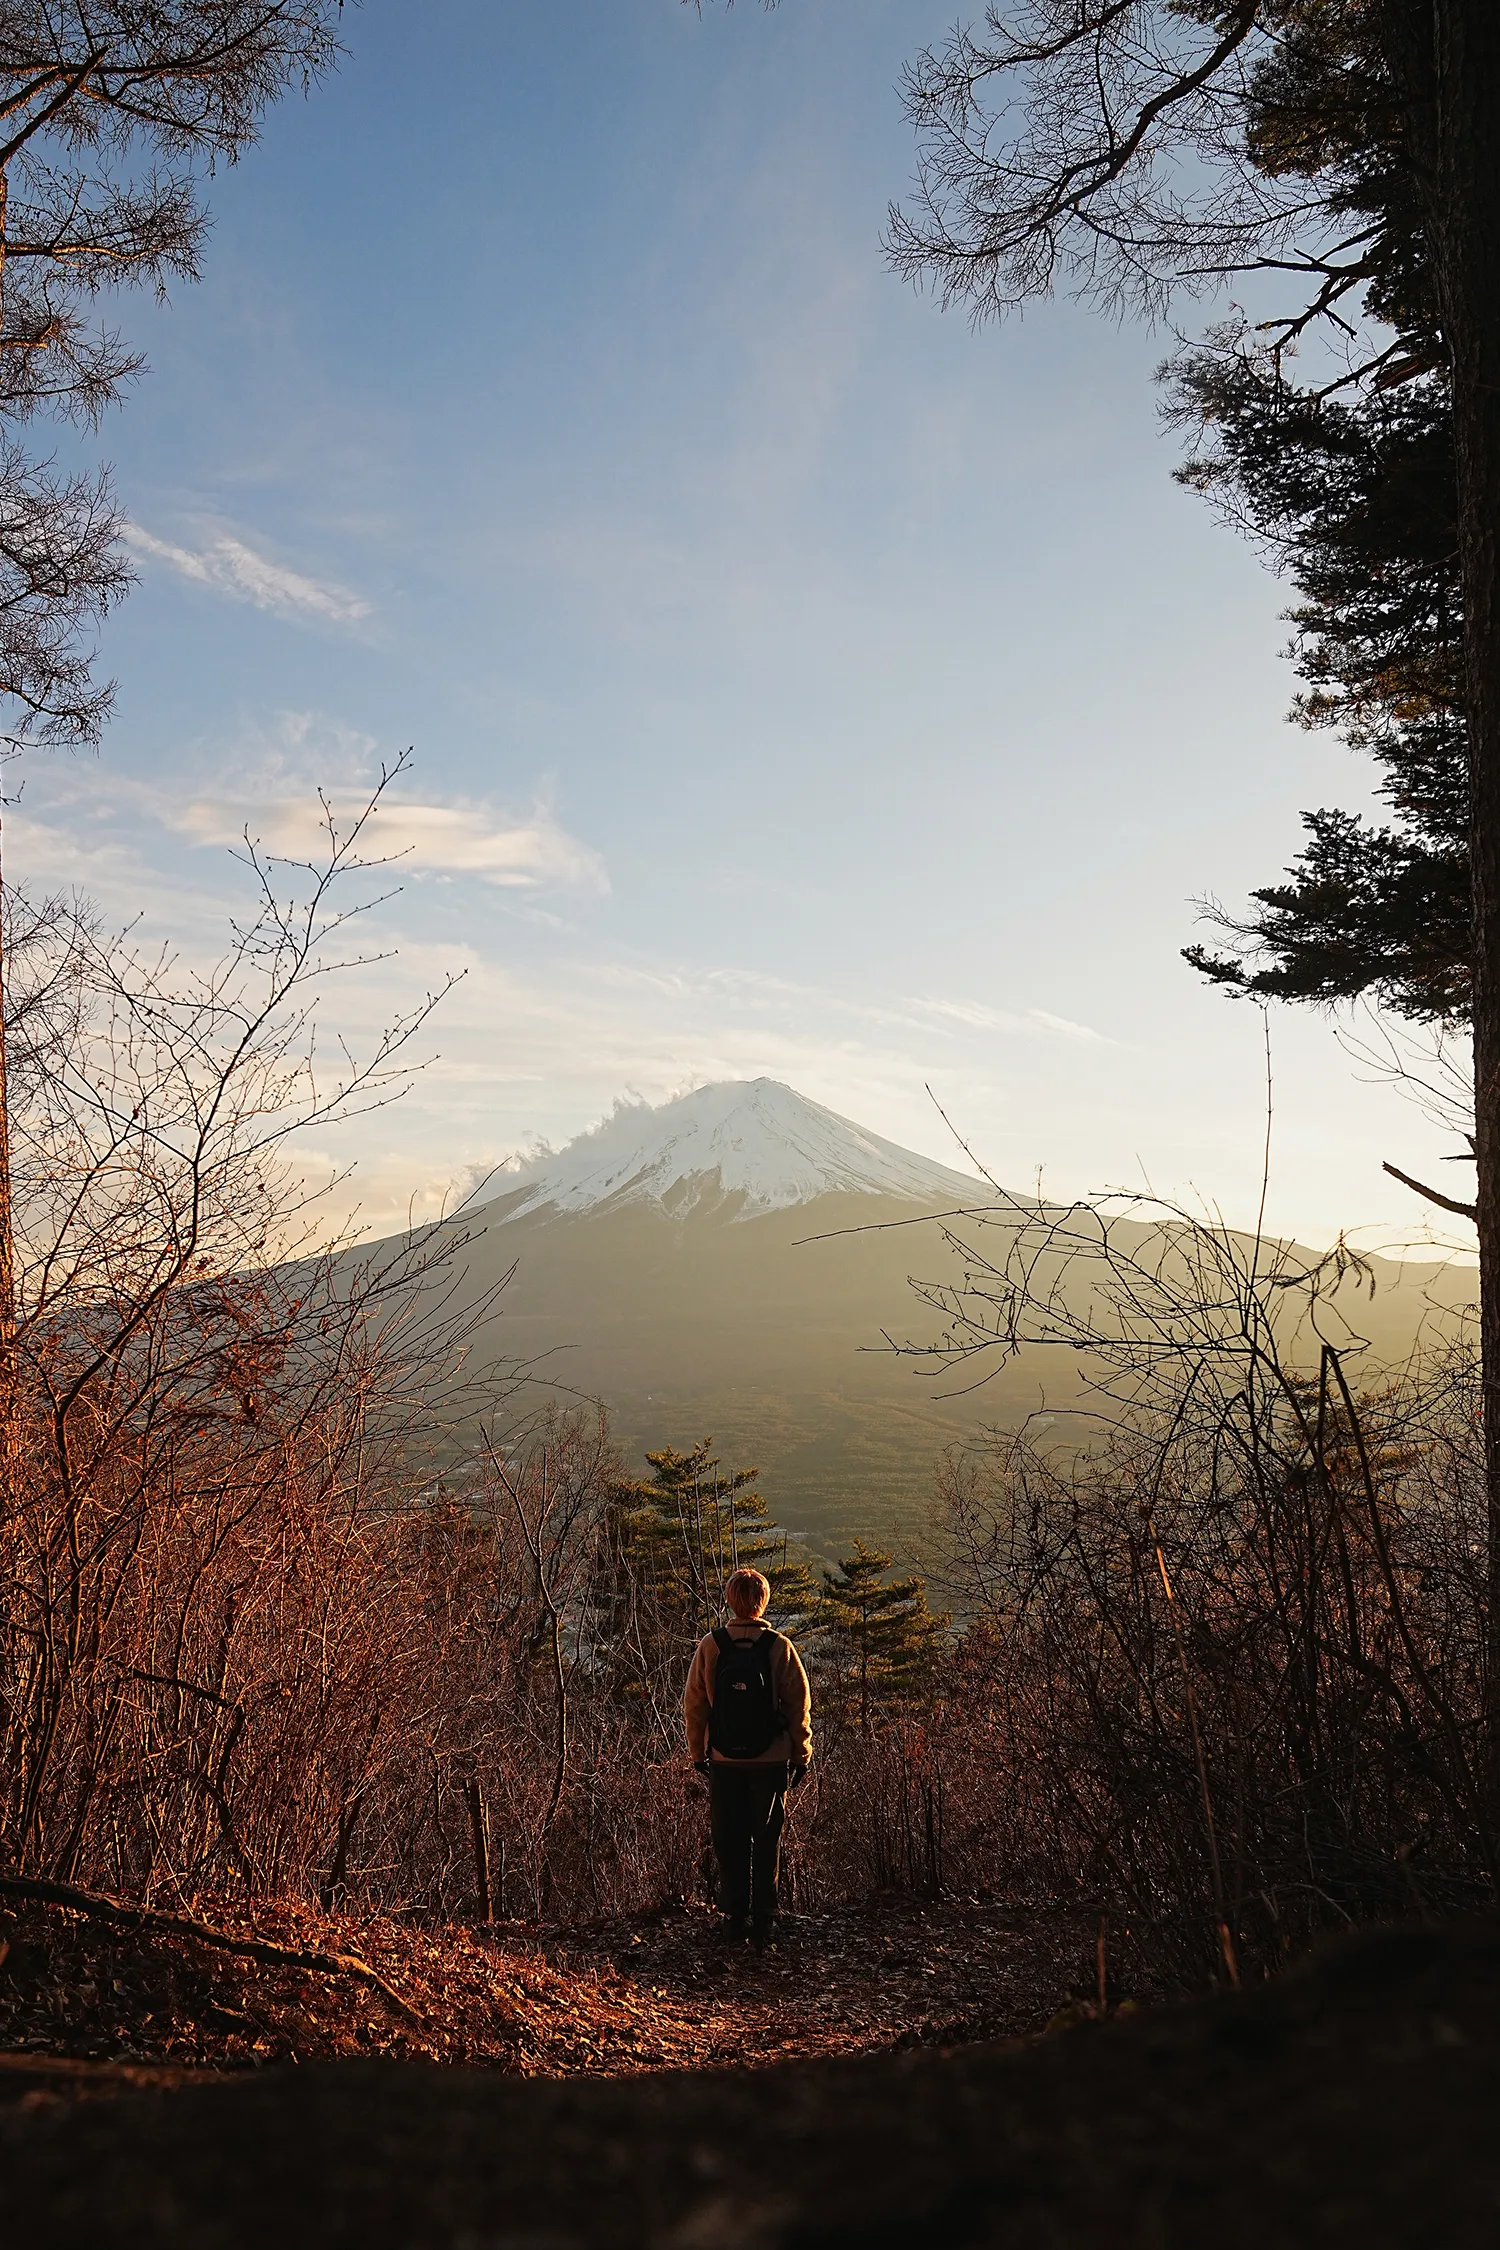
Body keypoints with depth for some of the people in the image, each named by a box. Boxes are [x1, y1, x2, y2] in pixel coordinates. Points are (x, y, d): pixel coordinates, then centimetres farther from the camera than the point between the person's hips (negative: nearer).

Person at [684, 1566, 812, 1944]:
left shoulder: (709, 1647, -4)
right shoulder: (779, 1647, -7)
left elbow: (695, 1704, 1)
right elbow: (799, 1704, -4)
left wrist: (697, 1753, 11)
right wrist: (801, 1754, 6)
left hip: (725, 1760, 1)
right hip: (771, 1758, -1)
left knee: (730, 1842, 11)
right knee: (766, 1842, 10)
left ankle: (736, 1917, 12)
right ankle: (763, 1919, 12)